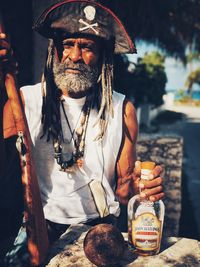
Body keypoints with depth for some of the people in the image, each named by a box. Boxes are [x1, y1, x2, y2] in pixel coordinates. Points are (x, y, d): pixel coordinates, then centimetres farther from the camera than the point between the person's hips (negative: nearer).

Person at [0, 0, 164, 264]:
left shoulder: (122, 109, -2)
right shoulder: (23, 100, -3)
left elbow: (122, 190, 4)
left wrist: (139, 185, -21)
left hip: (100, 226, 1)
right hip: (41, 228, 0)